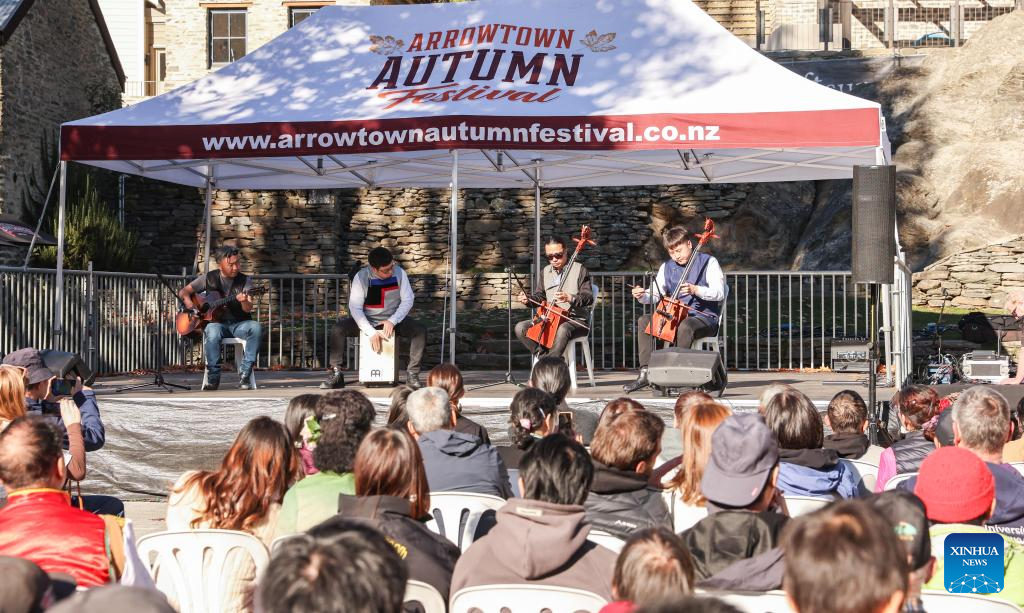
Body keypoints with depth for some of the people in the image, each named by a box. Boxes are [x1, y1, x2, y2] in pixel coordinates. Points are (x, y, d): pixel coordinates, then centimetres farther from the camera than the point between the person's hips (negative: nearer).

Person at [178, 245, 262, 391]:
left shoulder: (245, 280, 4)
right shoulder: (209, 278, 6)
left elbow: (248, 309, -8)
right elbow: (183, 291, 11)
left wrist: (244, 302, -32)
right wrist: (188, 302, -11)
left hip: (238, 324, 1)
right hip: (215, 322, -1)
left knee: (256, 328, -32)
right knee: (213, 331, -38)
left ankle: (244, 372, -27)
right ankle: (213, 377, -27)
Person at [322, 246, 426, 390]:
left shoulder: (399, 273, -13)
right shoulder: (361, 277, -16)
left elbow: (408, 300, -8)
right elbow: (355, 307, -17)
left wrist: (392, 321, -22)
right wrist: (372, 333, -26)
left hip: (393, 320, 1)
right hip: (366, 320, -1)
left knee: (420, 330, -26)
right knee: (337, 330, -25)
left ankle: (412, 374, -19)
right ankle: (336, 374, -14)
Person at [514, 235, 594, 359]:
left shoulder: (579, 270, -6)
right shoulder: (546, 272, 12)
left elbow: (588, 298, -13)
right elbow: (540, 296, 22)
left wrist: (569, 298, -31)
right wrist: (528, 299, -1)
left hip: (576, 319, -6)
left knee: (562, 329, -41)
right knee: (520, 328, -12)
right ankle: (545, 356, -15)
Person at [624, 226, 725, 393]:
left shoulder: (708, 262, -4)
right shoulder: (667, 267, 12)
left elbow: (719, 293, -15)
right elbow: (656, 294, 12)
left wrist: (695, 290, -30)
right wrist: (642, 295, -11)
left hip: (704, 317, -6)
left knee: (684, 326, -40)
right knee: (644, 321, -14)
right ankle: (645, 374, -18)